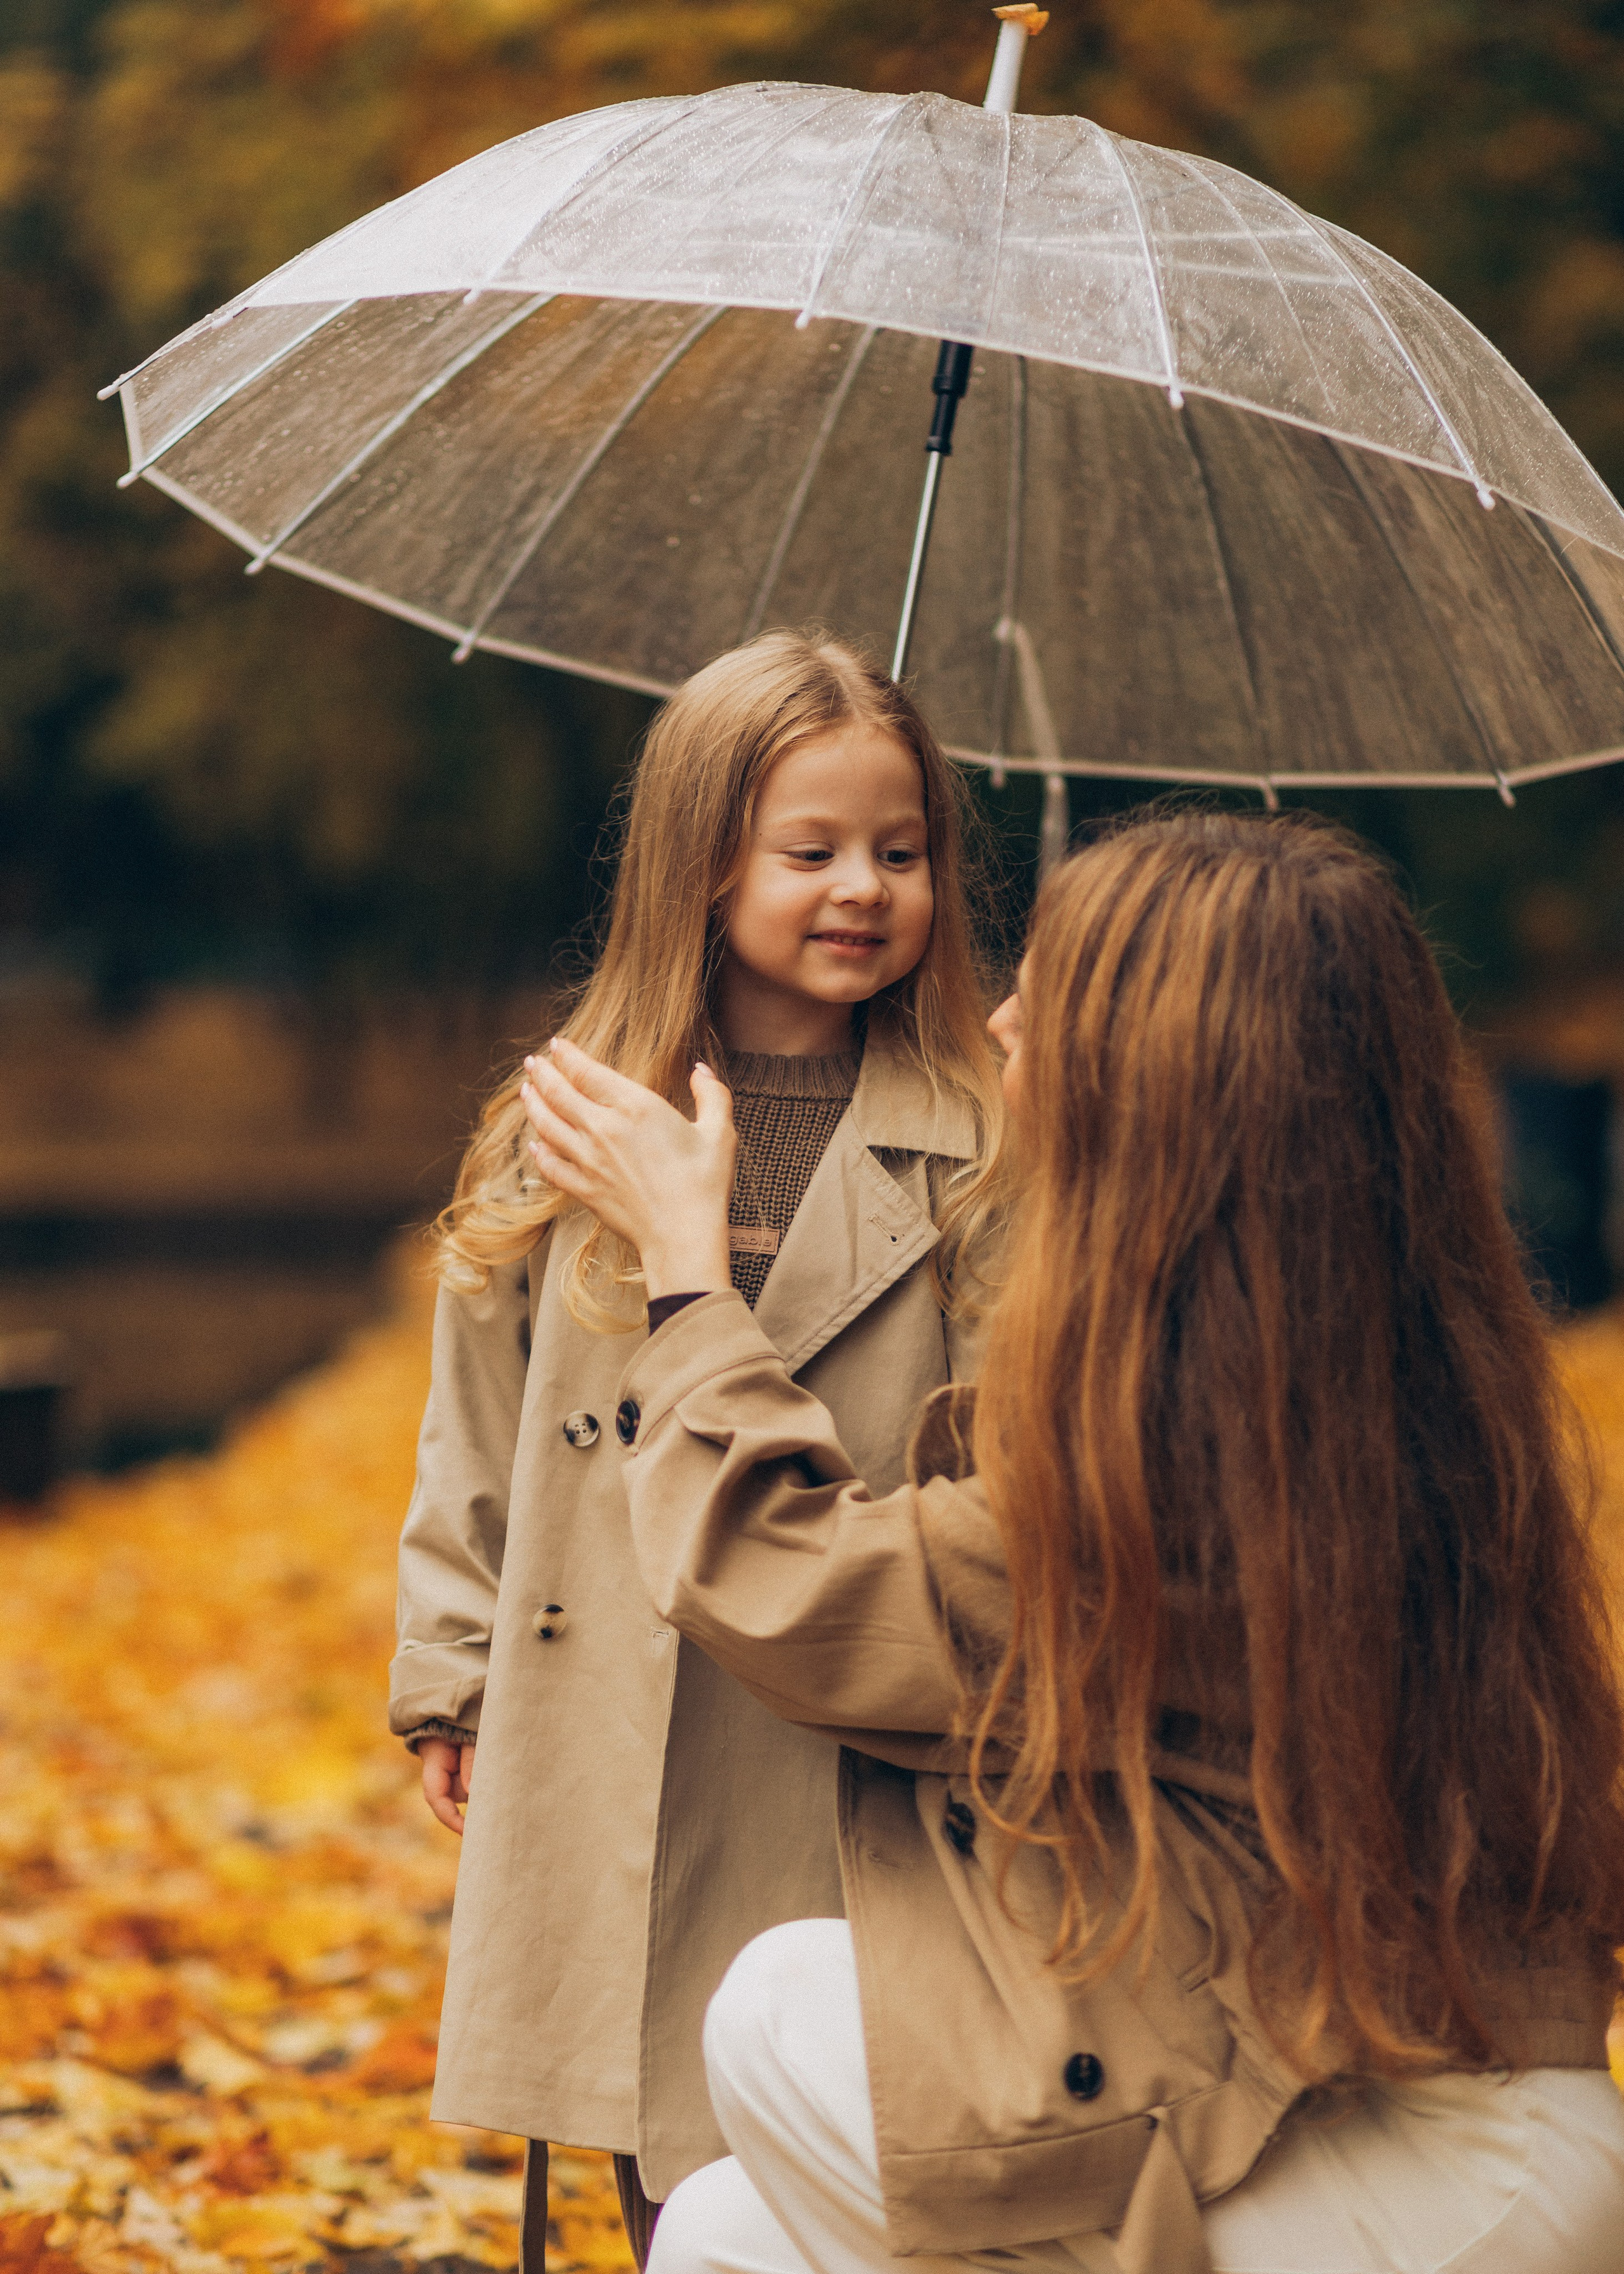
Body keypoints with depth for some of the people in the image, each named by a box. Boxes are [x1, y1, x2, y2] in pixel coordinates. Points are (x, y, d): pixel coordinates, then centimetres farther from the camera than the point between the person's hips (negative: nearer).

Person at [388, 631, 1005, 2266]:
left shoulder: (987, 1155, -1)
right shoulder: (562, 1149, 3)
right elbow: (475, 1437, 11)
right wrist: (451, 1682, 9)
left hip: (869, 1761, -2)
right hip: (621, 1771, 2)